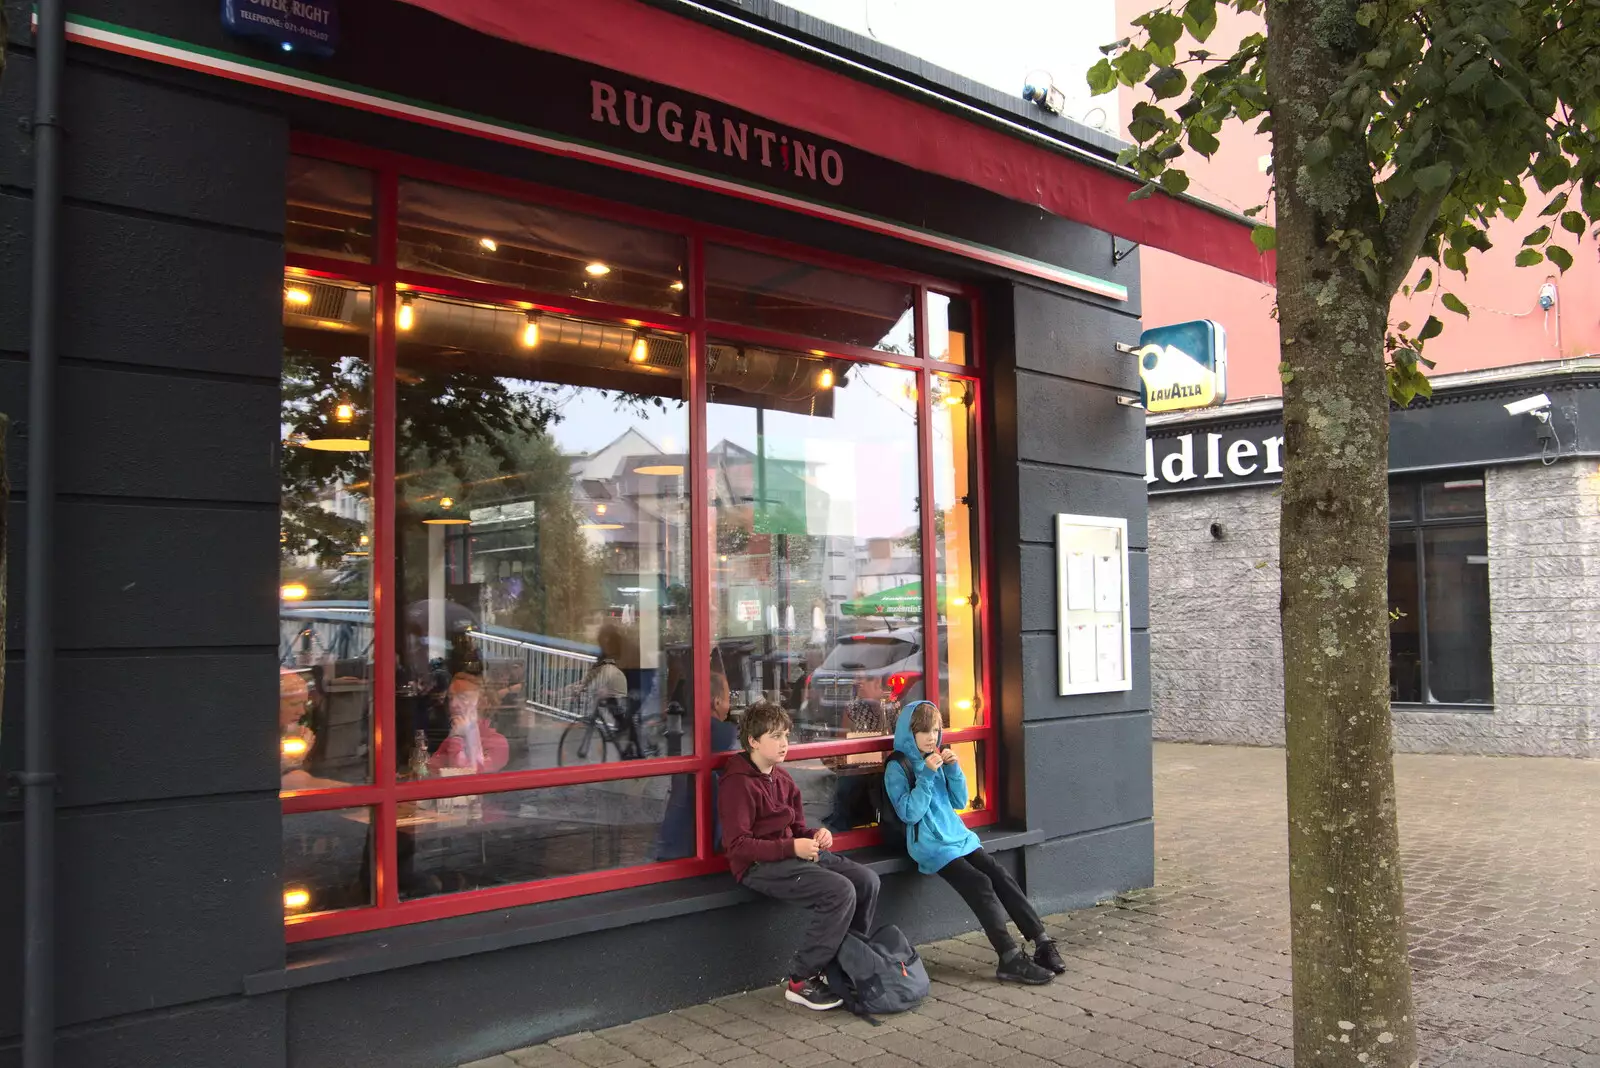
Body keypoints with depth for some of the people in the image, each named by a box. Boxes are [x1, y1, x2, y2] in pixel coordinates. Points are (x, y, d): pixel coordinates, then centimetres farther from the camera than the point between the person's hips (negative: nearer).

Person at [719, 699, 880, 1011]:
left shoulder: (781, 779, 15)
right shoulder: (738, 783, -13)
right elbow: (737, 845, -18)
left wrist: (816, 835, -2)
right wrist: (792, 848, -23)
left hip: (792, 855, 9)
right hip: (759, 866, -9)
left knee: (866, 880, -6)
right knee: (840, 891, -25)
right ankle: (801, 981, -15)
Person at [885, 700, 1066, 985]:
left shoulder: (938, 758, 14)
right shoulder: (897, 768, -4)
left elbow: (959, 802, 14)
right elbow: (910, 813, -13)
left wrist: (953, 768, -1)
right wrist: (927, 775, -18)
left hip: (958, 835, 6)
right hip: (931, 844, -6)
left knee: (1000, 876, -14)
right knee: (979, 884, -24)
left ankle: (1042, 942, -14)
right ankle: (1010, 959, -26)